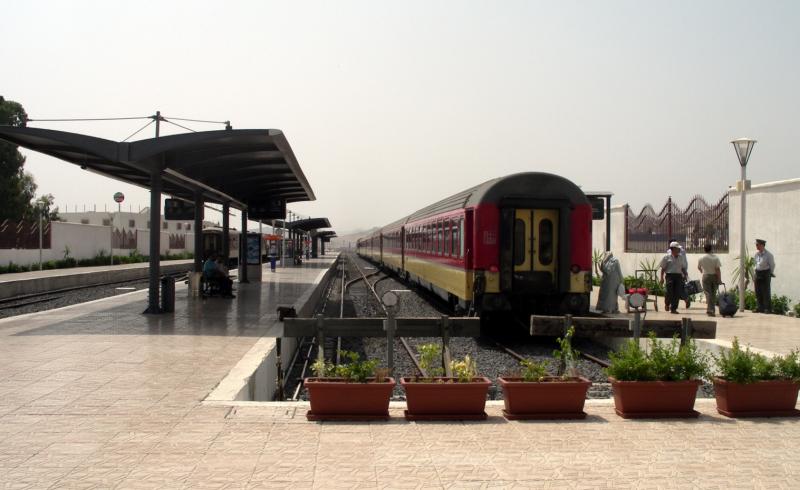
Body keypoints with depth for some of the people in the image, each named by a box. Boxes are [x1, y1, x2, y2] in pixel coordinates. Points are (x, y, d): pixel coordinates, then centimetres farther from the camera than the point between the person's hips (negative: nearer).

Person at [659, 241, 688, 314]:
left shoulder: (681, 257, 13)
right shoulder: (667, 257, 0)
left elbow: (683, 268, 21)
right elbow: (663, 268, 1)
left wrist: (685, 274, 5)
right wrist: (662, 278, -5)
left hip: (678, 276, 4)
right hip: (670, 275, -4)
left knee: (677, 293, -1)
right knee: (669, 292, -8)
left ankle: (674, 308, 5)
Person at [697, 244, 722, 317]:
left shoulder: (701, 259, -3)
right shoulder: (715, 258, -6)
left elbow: (699, 268, 15)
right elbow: (718, 269, -10)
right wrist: (719, 279, -6)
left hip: (706, 277, -1)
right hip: (714, 276, 1)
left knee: (708, 293, -2)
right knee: (713, 293, 11)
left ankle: (710, 309, -14)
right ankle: (712, 309, 14)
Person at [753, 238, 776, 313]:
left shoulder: (768, 254, -10)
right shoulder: (756, 254, 9)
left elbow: (772, 265, -4)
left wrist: (771, 273, 0)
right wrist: (757, 272, 13)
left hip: (766, 273, -7)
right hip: (758, 273, 7)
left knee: (766, 291, -6)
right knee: (758, 291, 6)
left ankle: (768, 308, -1)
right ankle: (761, 308, 13)